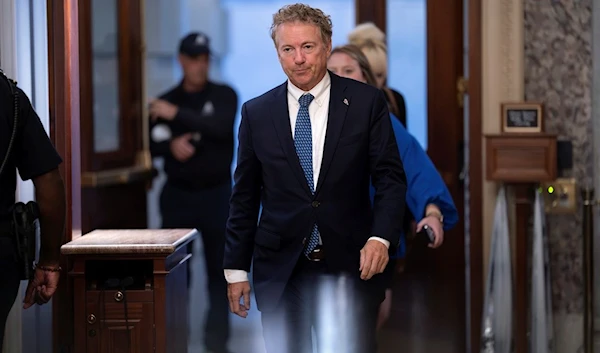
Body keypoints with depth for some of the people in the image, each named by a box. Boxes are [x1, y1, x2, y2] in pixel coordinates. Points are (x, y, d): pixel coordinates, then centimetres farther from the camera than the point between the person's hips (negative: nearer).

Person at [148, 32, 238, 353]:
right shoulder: (164, 102, 7)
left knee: (219, 267, 0)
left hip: (216, 194, -1)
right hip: (178, 194, 1)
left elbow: (220, 128, -18)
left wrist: (177, 114, -24)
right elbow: (150, 145, 4)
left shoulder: (224, 95, 1)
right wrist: (170, 146, -16)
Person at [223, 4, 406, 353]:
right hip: (280, 271, 2)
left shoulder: (367, 102, -1)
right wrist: (236, 269, 6)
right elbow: (245, 196, 8)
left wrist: (381, 238, -18)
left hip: (351, 268, -1)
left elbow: (391, 178, -2)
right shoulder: (256, 113, 4)